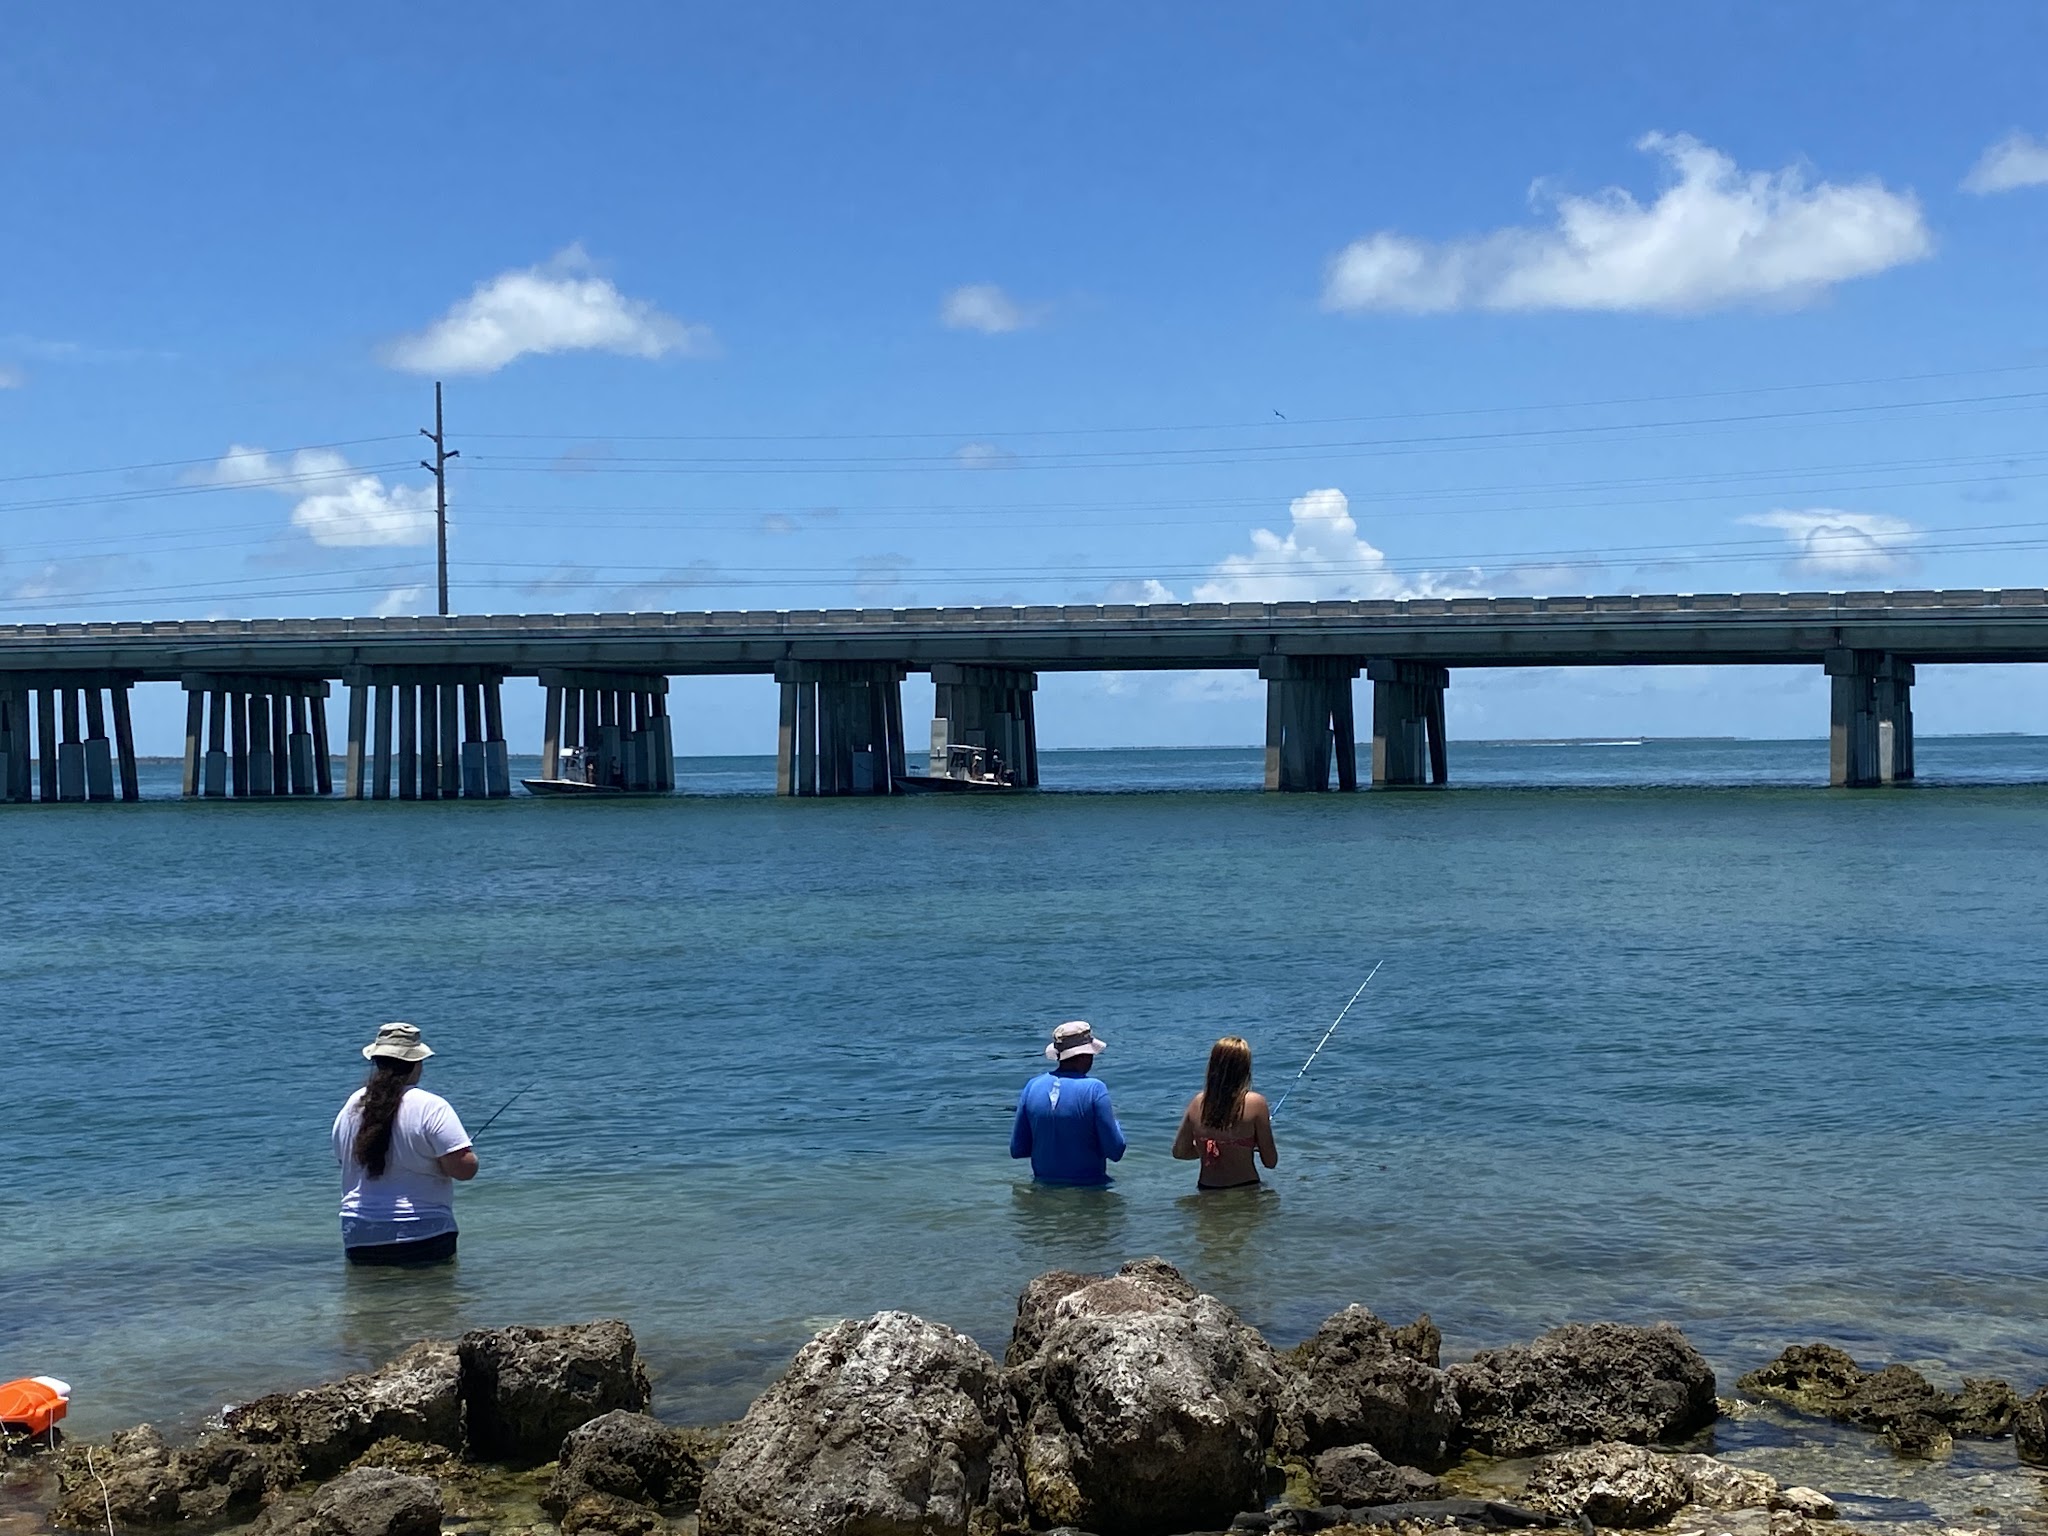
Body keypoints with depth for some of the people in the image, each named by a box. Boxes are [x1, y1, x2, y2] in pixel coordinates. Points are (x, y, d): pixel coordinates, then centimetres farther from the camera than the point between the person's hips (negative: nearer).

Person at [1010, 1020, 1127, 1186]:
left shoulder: (1032, 1087, 1)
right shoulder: (1094, 1089, -12)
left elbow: (1017, 1150, 5)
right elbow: (1115, 1152, -9)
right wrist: (1114, 1121, 10)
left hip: (1045, 1185, 5)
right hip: (1088, 1189, -5)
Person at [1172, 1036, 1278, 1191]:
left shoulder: (1197, 1103, 3)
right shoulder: (1255, 1103, -8)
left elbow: (1180, 1152, 14)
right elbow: (1271, 1162, -2)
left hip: (1206, 1190, 4)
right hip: (1245, 1188, -4)